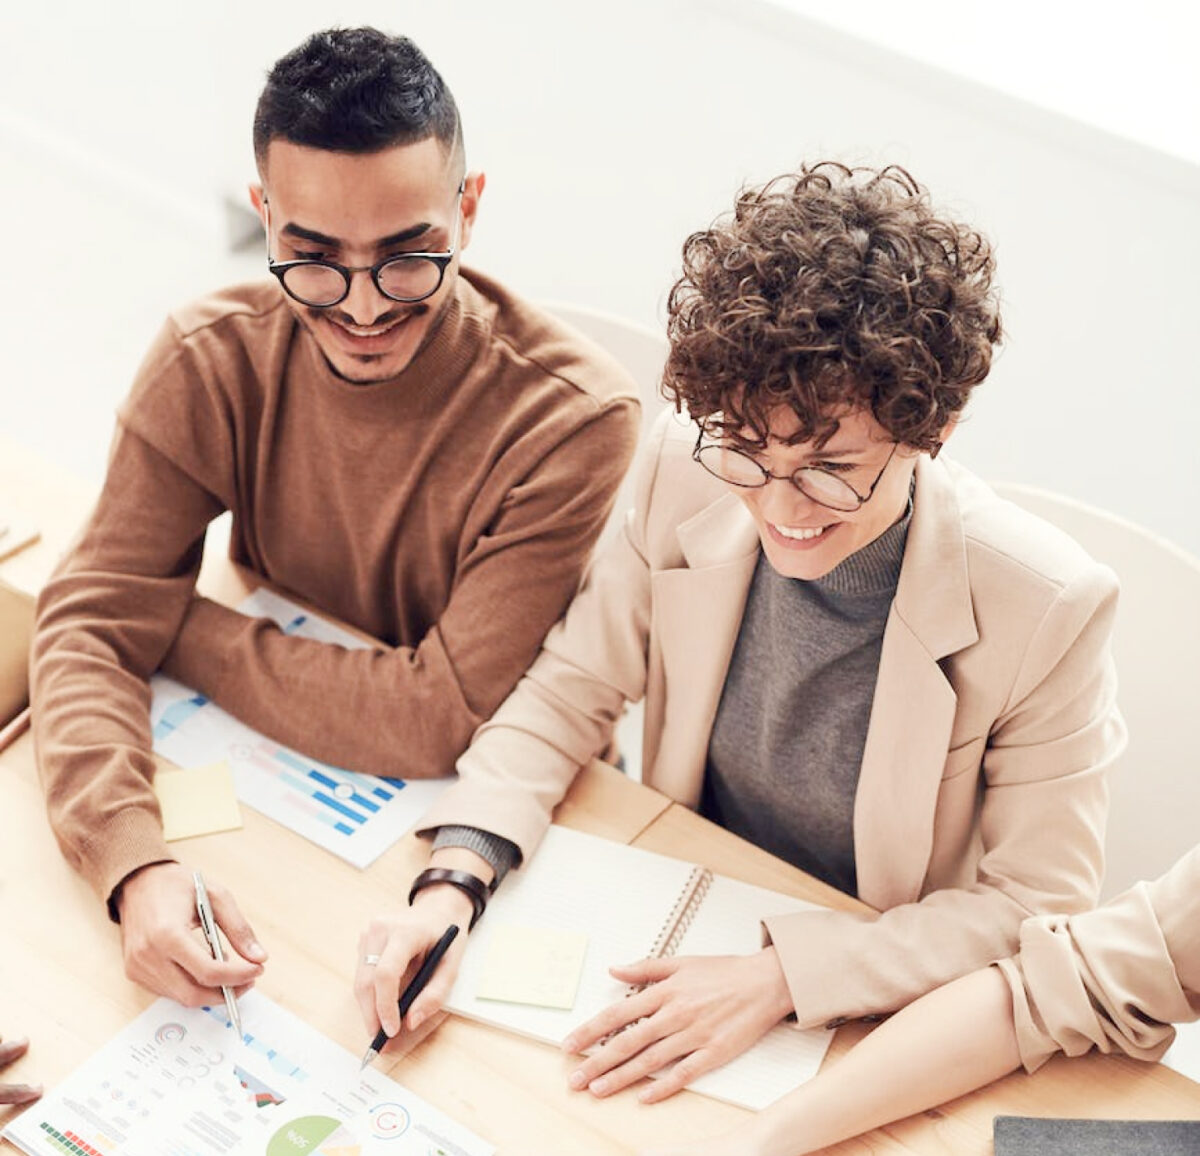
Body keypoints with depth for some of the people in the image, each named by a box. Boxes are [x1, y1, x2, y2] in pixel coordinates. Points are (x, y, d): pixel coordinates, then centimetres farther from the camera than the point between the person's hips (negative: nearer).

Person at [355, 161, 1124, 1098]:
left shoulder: (1048, 607, -24)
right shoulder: (690, 473, -15)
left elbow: (1037, 908, -14)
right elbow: (569, 693, -4)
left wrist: (782, 978, -23)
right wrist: (453, 883, -19)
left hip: (877, 1022, -2)